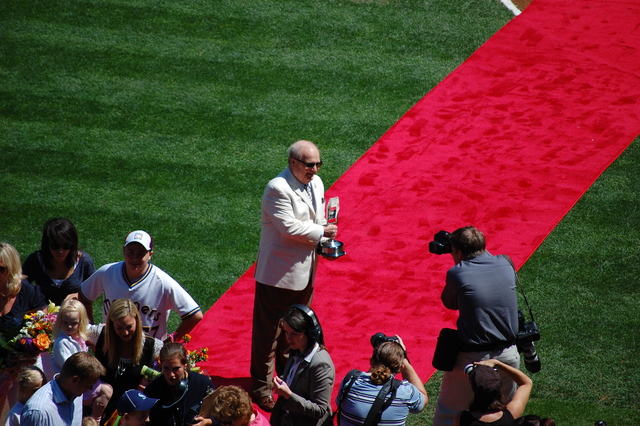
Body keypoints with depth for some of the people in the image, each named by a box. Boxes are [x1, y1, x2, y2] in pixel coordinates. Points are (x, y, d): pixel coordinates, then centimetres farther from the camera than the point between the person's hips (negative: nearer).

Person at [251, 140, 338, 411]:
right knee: (268, 332, 0)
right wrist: (321, 233, -14)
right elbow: (289, 227, -24)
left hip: (304, 272, 8)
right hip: (278, 274, -8)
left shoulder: (316, 183, 8)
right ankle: (262, 388, 9)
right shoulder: (278, 189, -20)